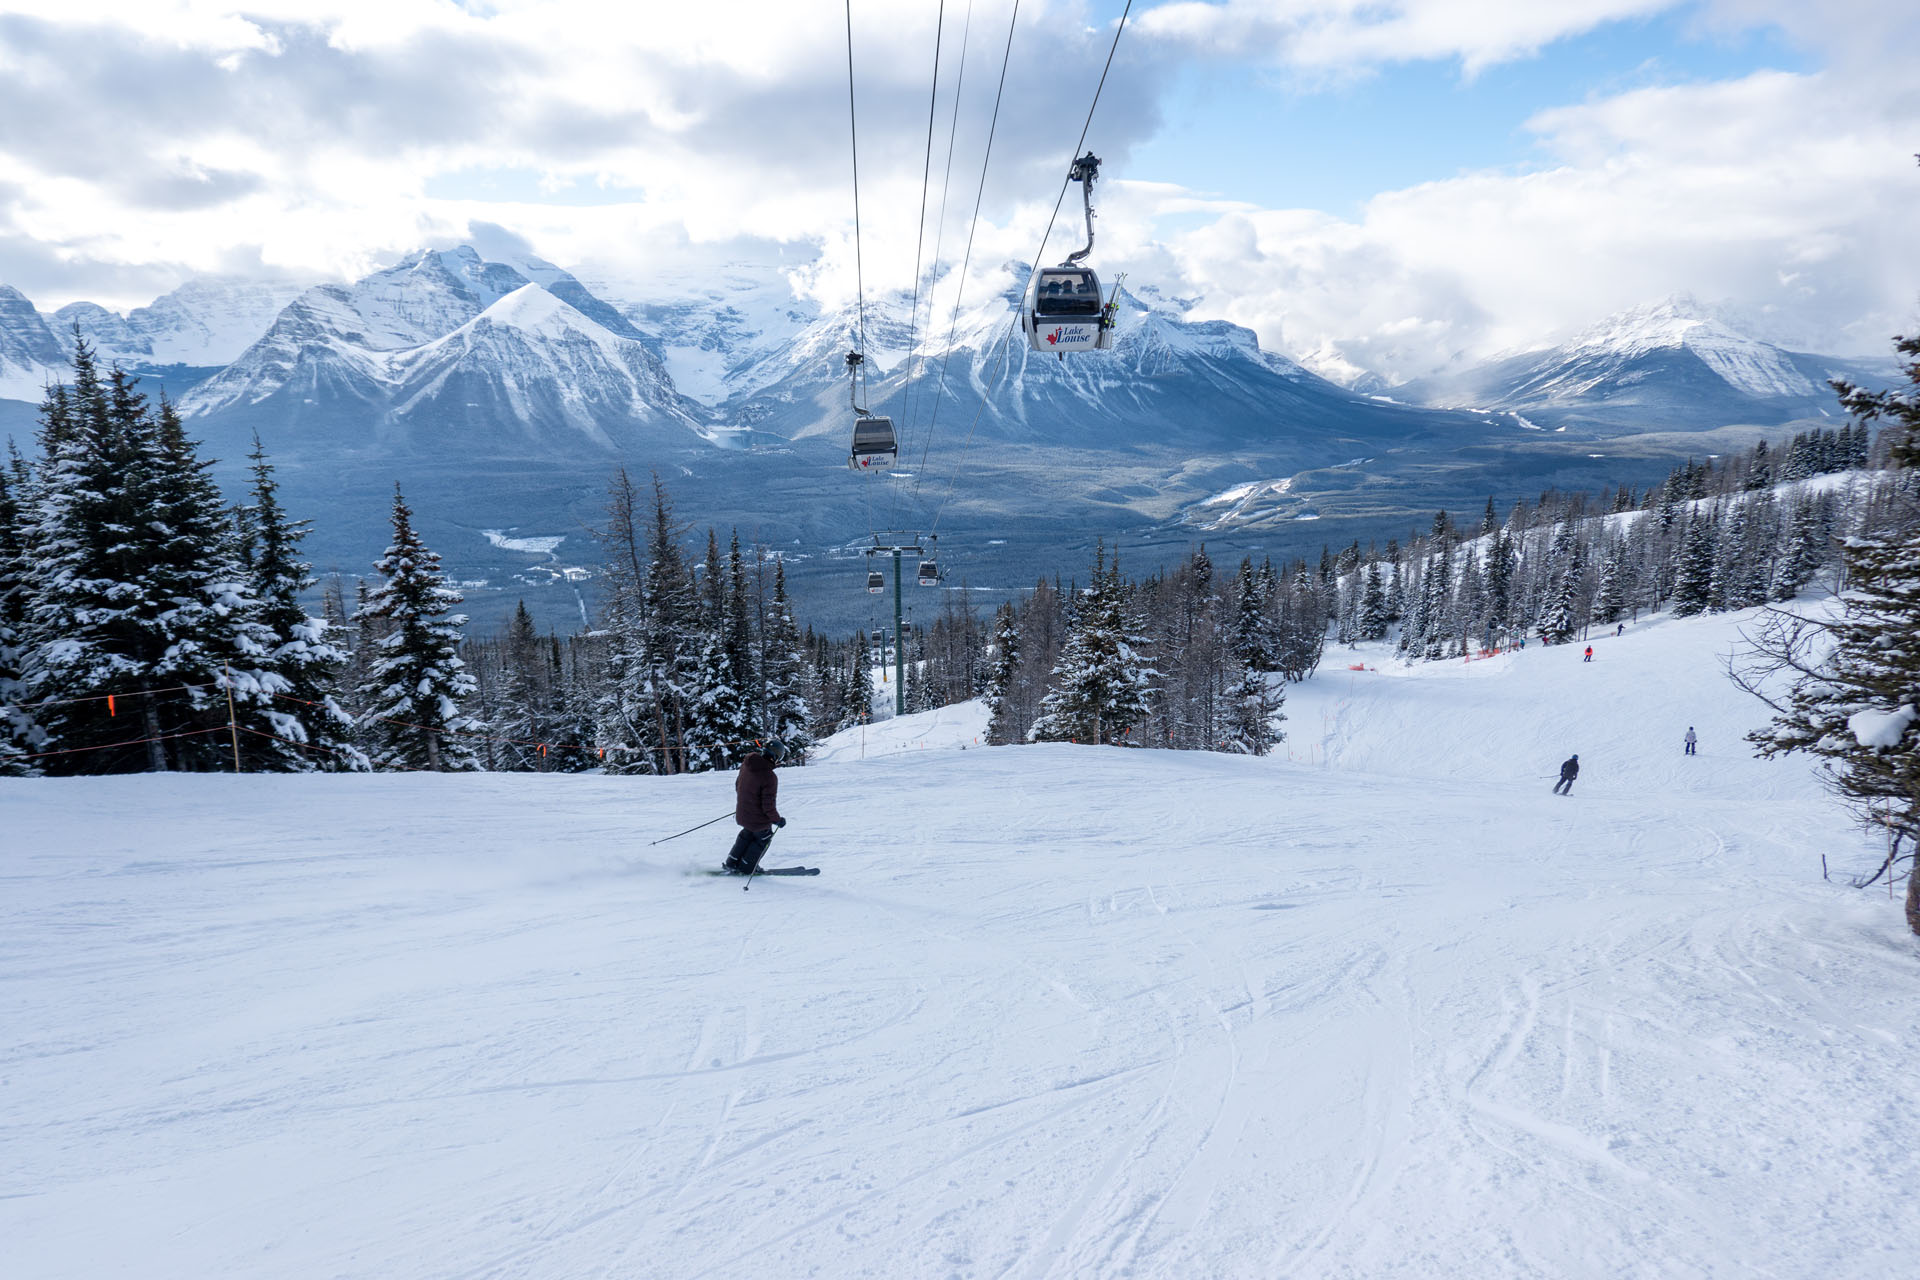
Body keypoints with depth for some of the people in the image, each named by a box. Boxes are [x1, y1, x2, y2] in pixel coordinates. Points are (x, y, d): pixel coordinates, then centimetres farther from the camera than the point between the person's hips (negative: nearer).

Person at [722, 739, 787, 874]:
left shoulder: (746, 764, -8)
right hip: (759, 820, -6)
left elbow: (738, 785, 9)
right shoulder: (769, 778, -30)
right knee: (763, 839, 22)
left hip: (742, 814, 6)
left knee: (747, 834, 32)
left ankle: (732, 863, 39)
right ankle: (745, 869, 31)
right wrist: (778, 820, -8)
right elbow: (768, 806, -26)